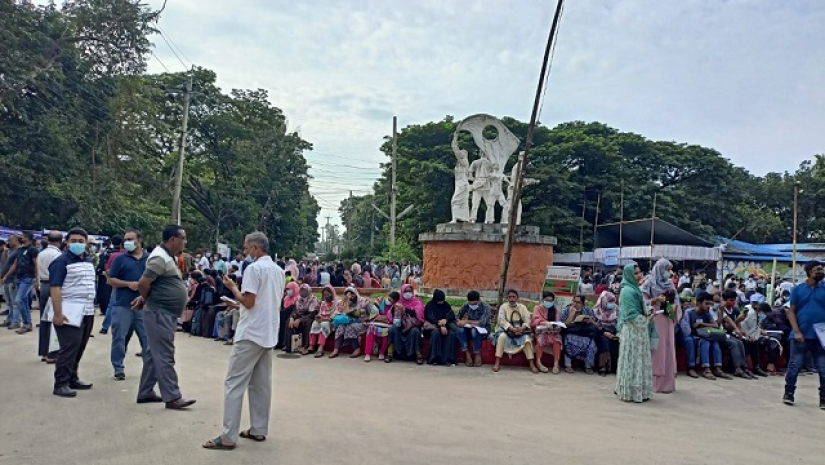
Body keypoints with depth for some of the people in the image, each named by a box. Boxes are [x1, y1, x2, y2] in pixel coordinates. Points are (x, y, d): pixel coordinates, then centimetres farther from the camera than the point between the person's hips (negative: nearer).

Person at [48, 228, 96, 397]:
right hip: (69, 313, -8)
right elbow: (55, 288, -17)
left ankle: (72, 379, 22)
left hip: (86, 312, 8)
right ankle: (61, 384, -2)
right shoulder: (61, 261, -10)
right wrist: (57, 313, -23)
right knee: (69, 348, -9)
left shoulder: (89, 261, 14)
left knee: (79, 348, 12)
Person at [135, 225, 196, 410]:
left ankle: (145, 393, 23)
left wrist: (144, 298, 11)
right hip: (160, 314, -10)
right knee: (165, 357, -6)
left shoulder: (168, 256, 15)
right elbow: (143, 284, -22)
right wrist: (147, 300, -5)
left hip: (165, 314, 10)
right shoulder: (160, 257, -18)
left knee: (154, 355, 15)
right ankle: (172, 397, -3)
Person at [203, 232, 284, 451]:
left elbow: (248, 302, -17)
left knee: (234, 383, -4)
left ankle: (228, 437, -3)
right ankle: (259, 430, 16)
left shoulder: (254, 269, -13)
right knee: (261, 384, 12)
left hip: (251, 333, -8)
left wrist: (232, 287, -2)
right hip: (269, 333, 8)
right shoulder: (279, 271, 12)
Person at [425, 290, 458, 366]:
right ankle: (435, 359, -38)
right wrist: (439, 324, -24)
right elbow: (429, 317, -9)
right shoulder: (430, 305, 4)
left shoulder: (446, 305, 16)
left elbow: (452, 316, 5)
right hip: (433, 326, -3)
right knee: (436, 332, -37)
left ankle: (448, 359, -32)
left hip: (445, 326, 3)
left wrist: (446, 320, -18)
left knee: (452, 334, -29)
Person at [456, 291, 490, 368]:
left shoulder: (485, 307, -15)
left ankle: (478, 355, -22)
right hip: (469, 330, 3)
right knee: (460, 330, -30)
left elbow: (481, 323, -27)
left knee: (474, 330, -38)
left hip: (483, 330, -3)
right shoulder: (465, 306, -4)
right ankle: (467, 355, -24)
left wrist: (467, 321, -27)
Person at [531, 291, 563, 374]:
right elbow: (535, 320, -13)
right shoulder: (537, 308, 4)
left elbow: (557, 321, 5)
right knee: (541, 337, -37)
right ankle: (538, 362, -33)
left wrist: (557, 326, -20)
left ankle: (556, 363, -34)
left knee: (557, 338, -31)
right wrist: (545, 323, -32)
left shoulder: (555, 310, 15)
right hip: (540, 330, -2)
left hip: (552, 331, 3)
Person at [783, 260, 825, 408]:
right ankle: (788, 393, 16)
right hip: (801, 335, -1)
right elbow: (791, 312, 1)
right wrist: (796, 331, -9)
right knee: (794, 366, 4)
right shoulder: (798, 289, 2)